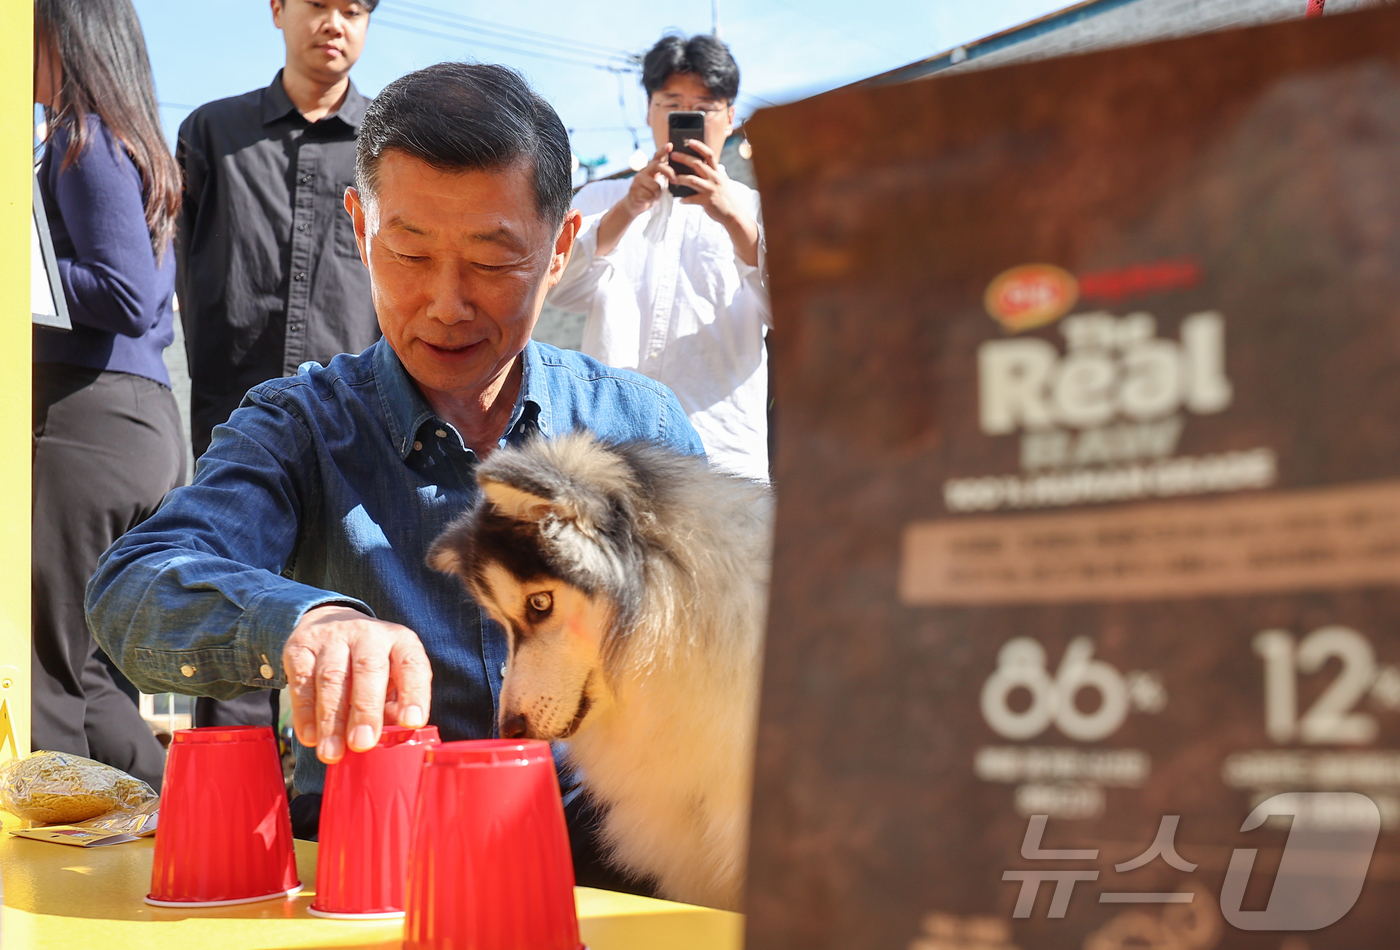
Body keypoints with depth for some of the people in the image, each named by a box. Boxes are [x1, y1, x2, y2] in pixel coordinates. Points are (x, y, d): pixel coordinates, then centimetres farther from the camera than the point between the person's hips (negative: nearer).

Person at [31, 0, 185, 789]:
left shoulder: (85, 138, -6)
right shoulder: (139, 145, 21)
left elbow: (129, 297, -16)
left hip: (90, 423, -10)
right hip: (148, 422, 10)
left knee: (41, 675, -6)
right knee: (84, 671, 15)